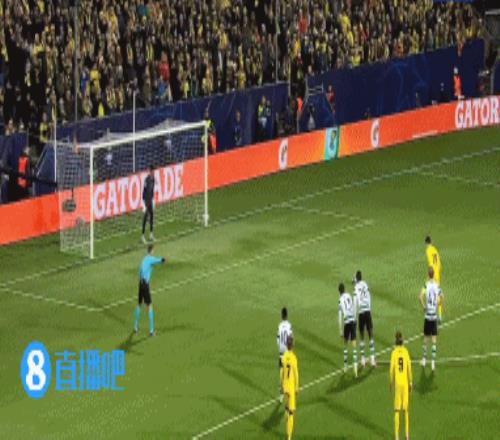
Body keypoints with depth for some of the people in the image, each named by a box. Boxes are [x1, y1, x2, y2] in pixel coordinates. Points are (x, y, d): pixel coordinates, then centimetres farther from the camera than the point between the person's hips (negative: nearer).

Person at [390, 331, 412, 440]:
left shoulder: (394, 353, -6)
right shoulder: (406, 352, -1)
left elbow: (391, 369, -6)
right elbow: (409, 368, 1)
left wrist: (391, 383, 8)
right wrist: (410, 382, 11)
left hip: (397, 383, -2)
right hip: (405, 383, 2)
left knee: (397, 410, 1)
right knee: (405, 409, 11)